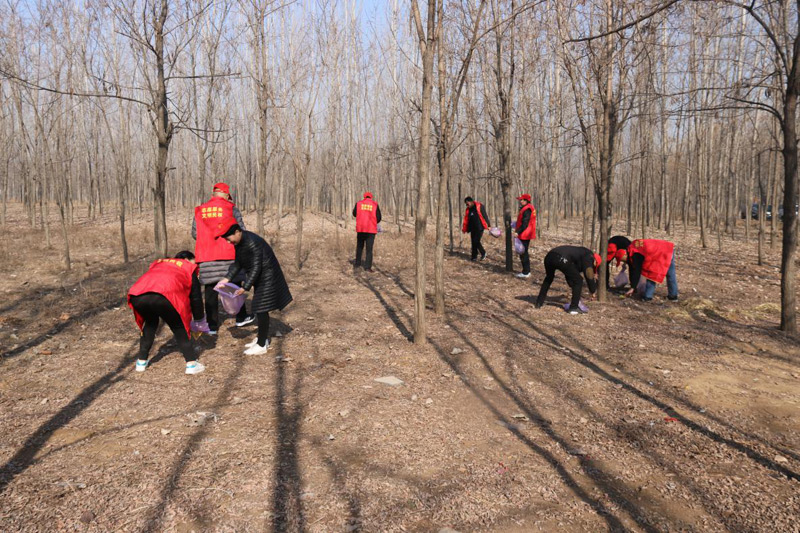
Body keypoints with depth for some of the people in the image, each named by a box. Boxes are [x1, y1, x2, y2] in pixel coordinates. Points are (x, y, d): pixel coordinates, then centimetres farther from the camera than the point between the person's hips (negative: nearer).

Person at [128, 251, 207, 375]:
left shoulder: (158, 263, 42)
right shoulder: (189, 268, 28)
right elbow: (195, 297, 26)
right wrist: (199, 321, 37)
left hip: (137, 296, 5)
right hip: (163, 296, -5)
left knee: (150, 323, 33)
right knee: (178, 327, 19)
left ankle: (141, 361, 36)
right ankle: (192, 363, 13)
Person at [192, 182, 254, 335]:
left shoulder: (200, 210, 8)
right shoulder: (231, 208, -2)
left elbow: (194, 234, 9)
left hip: (206, 256, 2)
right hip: (228, 254, -2)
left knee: (210, 290, 7)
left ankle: (212, 326, 11)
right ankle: (241, 318, 24)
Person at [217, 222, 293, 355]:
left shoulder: (253, 243, -27)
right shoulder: (239, 243, 2)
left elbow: (256, 268, -27)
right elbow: (237, 263, 12)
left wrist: (245, 287, -26)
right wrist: (227, 278, 1)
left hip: (267, 278, -10)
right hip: (260, 279, 10)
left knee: (261, 310, -6)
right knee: (258, 309, 15)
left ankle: (261, 345, 3)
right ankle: (262, 339, 29)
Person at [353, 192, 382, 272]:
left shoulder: (358, 203, 4)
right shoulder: (375, 204, 0)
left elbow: (354, 214, 16)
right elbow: (379, 218, -2)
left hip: (360, 229, 2)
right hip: (371, 229, -2)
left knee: (359, 247, 20)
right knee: (369, 249, 1)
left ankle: (357, 263, 25)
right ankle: (367, 267, -5)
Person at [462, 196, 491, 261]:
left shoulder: (479, 206, -9)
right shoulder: (468, 209, 10)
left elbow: (485, 216, -10)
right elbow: (466, 219, 15)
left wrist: (488, 225, -14)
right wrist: (464, 229, 14)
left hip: (479, 228, -6)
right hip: (473, 228, 6)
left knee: (476, 241, -12)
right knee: (473, 242, 7)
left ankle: (483, 253, 9)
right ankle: (474, 256, 18)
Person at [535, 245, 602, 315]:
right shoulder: (589, 256, 15)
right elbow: (589, 275, 9)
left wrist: (572, 286, 53)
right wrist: (592, 291, 22)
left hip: (549, 256, 9)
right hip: (562, 259, -8)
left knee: (548, 279, 34)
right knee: (578, 280, 11)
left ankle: (539, 303, 36)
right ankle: (573, 308, 14)